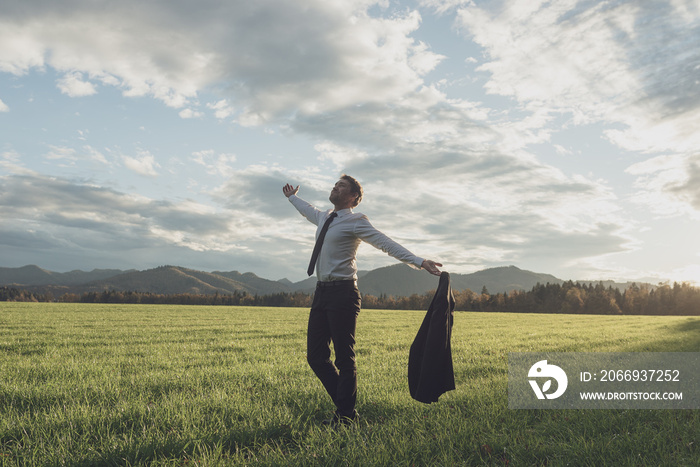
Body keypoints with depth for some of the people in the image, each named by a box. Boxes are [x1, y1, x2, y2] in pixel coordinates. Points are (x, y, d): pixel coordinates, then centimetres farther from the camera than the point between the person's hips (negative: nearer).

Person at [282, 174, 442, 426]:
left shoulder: (356, 221, -5)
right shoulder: (324, 217, 18)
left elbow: (387, 244, -14)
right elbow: (308, 210, 42)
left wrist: (419, 262, -24)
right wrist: (292, 197, 59)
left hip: (342, 292, -8)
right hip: (321, 292, 8)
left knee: (344, 357, -1)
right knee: (316, 356, 8)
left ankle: (345, 415, 14)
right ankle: (343, 403, 24)